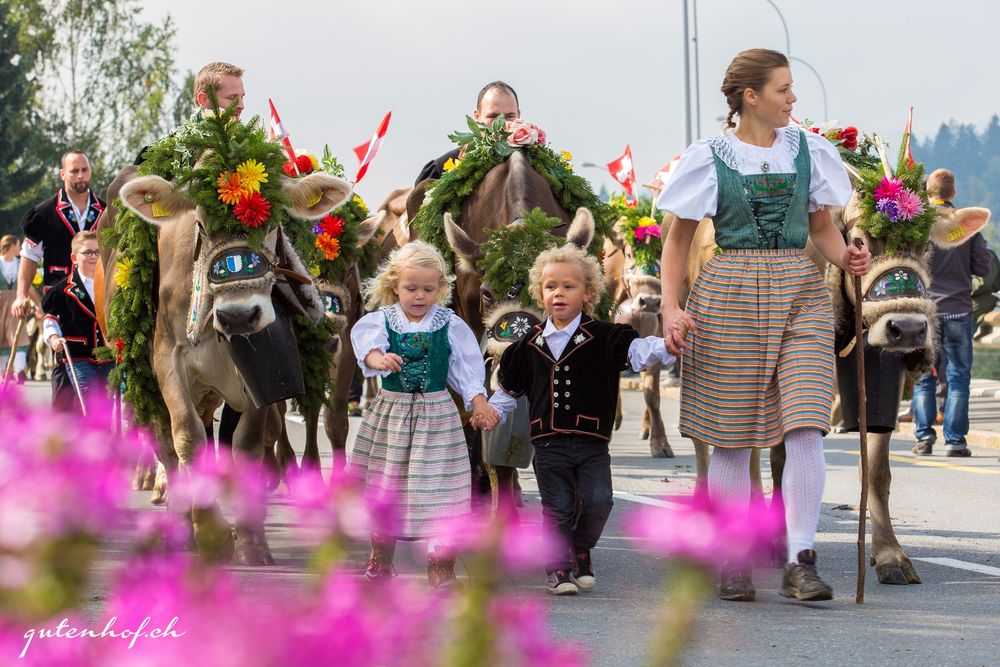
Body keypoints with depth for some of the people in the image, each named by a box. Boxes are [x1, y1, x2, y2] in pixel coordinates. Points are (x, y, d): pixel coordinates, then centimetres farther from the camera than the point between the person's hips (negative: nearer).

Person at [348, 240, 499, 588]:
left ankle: (441, 566, 4)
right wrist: (380, 359, -44)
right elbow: (369, 345, -22)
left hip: (436, 412, -1)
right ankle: (380, 559, 26)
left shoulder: (450, 325, 0)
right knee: (386, 483, 9)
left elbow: (467, 369, 4)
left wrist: (478, 402, -8)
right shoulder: (381, 321, -3)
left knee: (438, 488, -5)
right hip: (389, 411, 1)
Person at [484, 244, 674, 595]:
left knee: (598, 502, -10)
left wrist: (665, 347, -35)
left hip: (592, 443, -1)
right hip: (549, 444, 1)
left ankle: (581, 551, 16)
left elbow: (637, 351, -17)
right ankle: (558, 568, 14)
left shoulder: (603, 339, -2)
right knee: (558, 509, 2)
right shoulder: (530, 346, 8)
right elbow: (510, 388, 21)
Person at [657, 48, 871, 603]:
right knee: (732, 436, 2)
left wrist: (846, 258, -5)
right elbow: (678, 239, 5)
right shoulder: (710, 158, 1)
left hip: (800, 294, 2)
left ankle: (800, 562, -9)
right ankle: (733, 564, 13)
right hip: (730, 297, -2)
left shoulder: (808, 151, 9)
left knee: (806, 428, -12)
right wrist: (671, 308, -7)